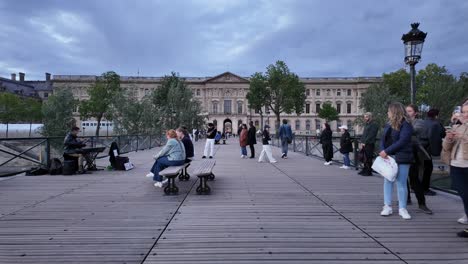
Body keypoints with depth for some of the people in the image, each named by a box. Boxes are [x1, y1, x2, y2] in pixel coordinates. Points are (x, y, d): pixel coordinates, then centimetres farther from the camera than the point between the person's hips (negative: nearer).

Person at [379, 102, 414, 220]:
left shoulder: (406, 125, -9)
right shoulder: (388, 125, 13)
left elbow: (402, 142, -19)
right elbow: (383, 139, 7)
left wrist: (386, 151, -20)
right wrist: (382, 151, -11)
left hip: (401, 159, -6)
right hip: (388, 158, 7)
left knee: (401, 183, 0)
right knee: (387, 181, 7)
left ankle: (402, 208, 10)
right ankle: (387, 206, 13)